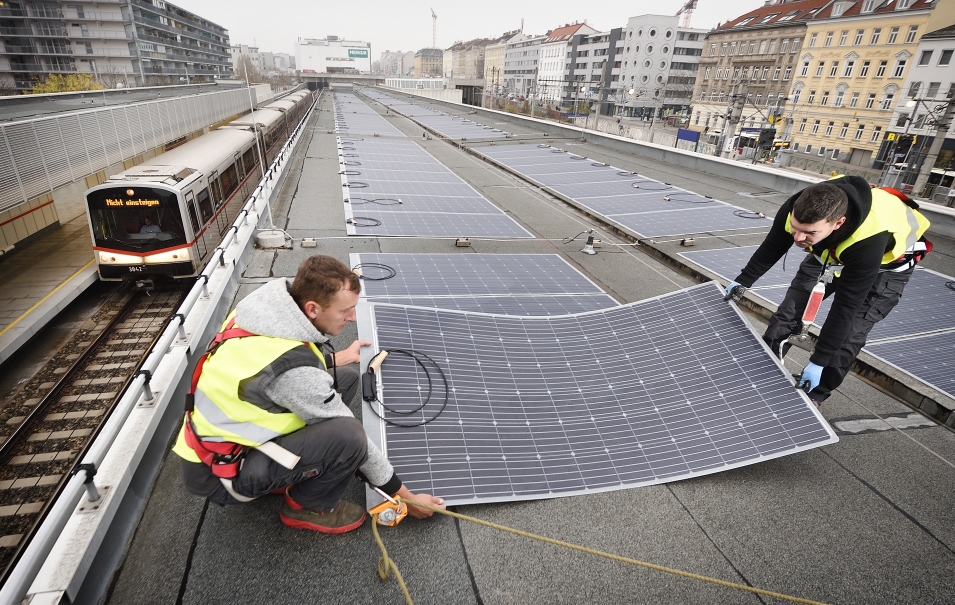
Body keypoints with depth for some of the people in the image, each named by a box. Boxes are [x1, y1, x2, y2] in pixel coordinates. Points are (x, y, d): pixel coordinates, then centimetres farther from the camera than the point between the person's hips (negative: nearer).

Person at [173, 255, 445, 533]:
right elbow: (352, 437, -23)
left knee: (346, 377, 2)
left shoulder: (269, 305, -11)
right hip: (220, 473, -8)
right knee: (346, 436, -29)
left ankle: (288, 468, 12)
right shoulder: (292, 369, -33)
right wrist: (406, 497, -10)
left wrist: (341, 357, 25)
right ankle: (305, 506, 2)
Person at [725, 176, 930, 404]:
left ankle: (812, 397, 7)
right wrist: (743, 280, 3)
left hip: (886, 264, -4)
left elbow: (845, 307, -38)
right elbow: (771, 249, -10)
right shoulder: (795, 210, -33)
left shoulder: (869, 240, -45)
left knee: (847, 337, -11)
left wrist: (819, 361, -32)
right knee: (788, 313, 1)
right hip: (830, 252, 5)